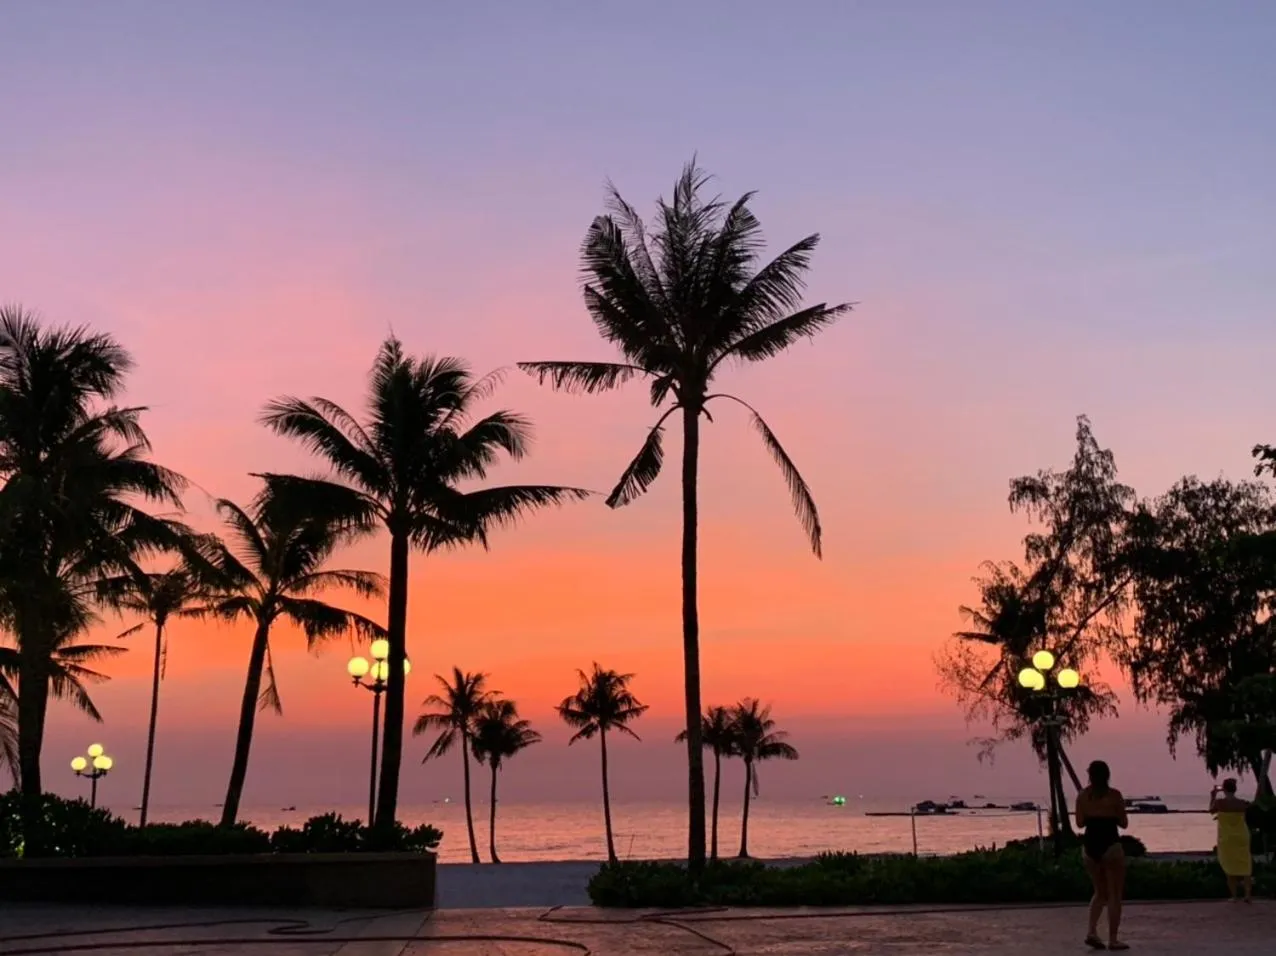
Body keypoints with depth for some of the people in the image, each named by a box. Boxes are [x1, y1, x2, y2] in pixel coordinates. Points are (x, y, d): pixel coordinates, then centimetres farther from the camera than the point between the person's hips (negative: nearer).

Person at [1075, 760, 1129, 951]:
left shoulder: (1082, 796, 3)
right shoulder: (1114, 795, -7)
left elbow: (1080, 823, 6)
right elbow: (1123, 823, -2)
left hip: (1089, 845, 4)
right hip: (1110, 845, -4)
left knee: (1100, 892, 19)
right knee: (1114, 894, 6)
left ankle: (1092, 932, 4)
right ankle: (1113, 940, 6)